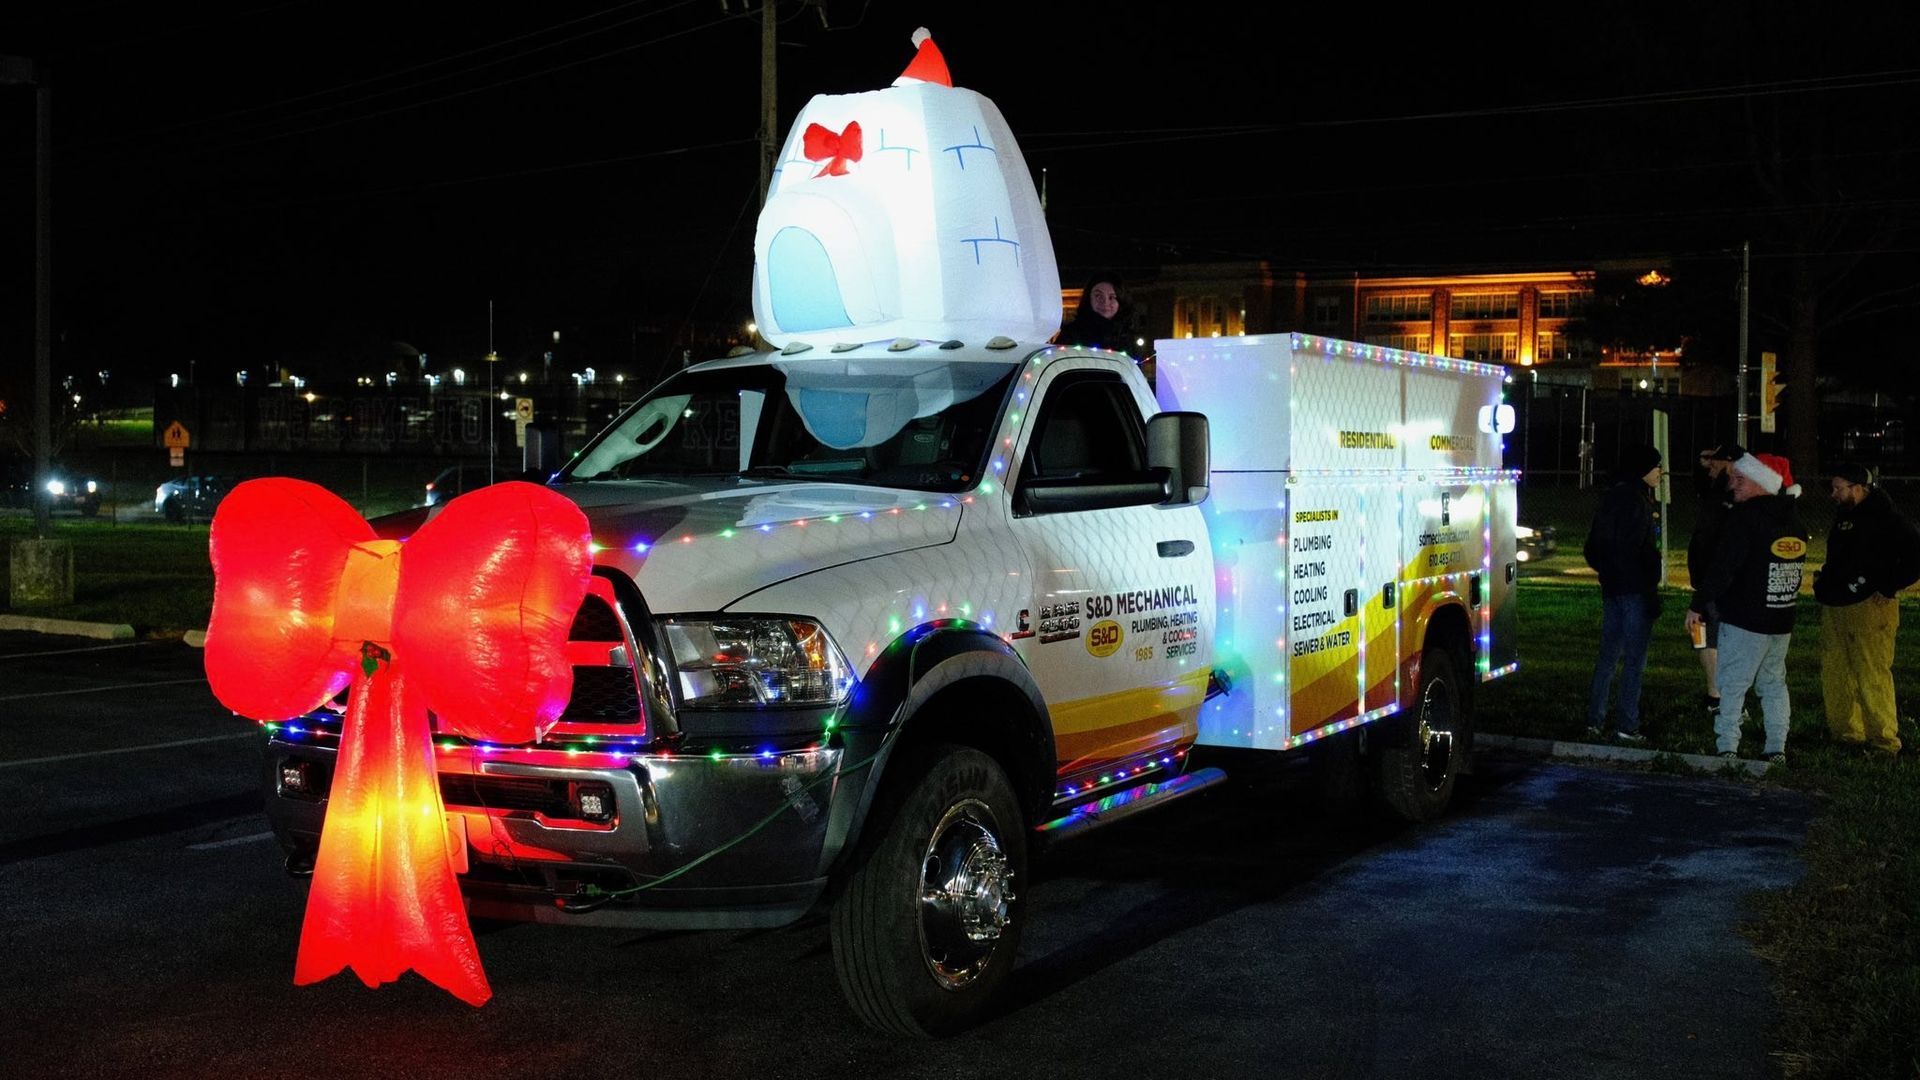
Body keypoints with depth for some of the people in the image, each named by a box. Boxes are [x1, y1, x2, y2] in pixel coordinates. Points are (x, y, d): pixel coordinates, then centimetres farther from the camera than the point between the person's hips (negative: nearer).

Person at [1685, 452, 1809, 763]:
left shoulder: (1745, 516, -15)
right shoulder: (1793, 517, 10)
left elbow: (1722, 567, -18)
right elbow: (1795, 567, 17)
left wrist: (1697, 604, -12)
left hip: (1744, 621, -8)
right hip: (1782, 621, 8)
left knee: (1732, 685, -2)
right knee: (1774, 682, 16)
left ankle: (1728, 747, -5)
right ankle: (1777, 749, 17)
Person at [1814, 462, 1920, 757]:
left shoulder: (1885, 520, -10)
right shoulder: (1844, 516, 17)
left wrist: (1886, 588, -16)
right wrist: (1824, 580, 17)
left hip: (1869, 609, -9)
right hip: (1834, 609, 9)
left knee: (1872, 677, -8)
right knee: (1834, 674, 11)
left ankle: (1884, 742, -2)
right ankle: (1845, 733, 21)